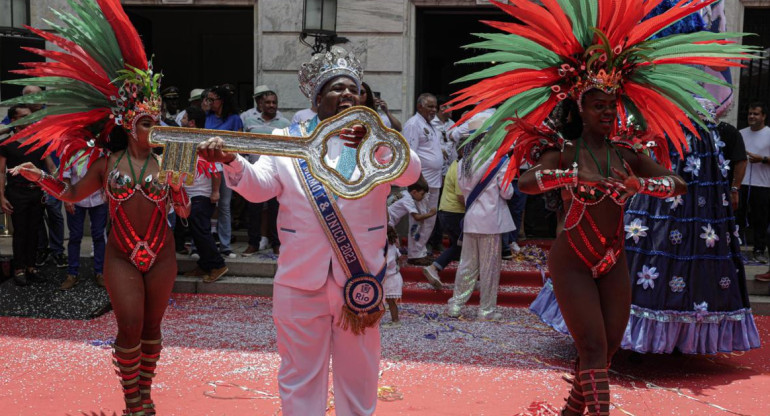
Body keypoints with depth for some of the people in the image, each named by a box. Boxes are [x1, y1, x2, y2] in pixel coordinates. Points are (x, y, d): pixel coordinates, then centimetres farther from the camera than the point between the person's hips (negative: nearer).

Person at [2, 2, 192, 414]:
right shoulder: (107, 162, -1)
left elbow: (184, 212, -2)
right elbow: (72, 194, 12)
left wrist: (177, 186, -19)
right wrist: (40, 177, -1)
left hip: (161, 256, 1)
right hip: (122, 257, -1)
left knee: (151, 327, 10)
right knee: (129, 330, -4)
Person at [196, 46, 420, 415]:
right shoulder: (286, 140, 6)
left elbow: (409, 173, -13)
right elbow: (258, 187, -2)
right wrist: (232, 162, -24)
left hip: (360, 279, 0)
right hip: (301, 280, 0)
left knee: (358, 375, 14)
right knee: (300, 375, 10)